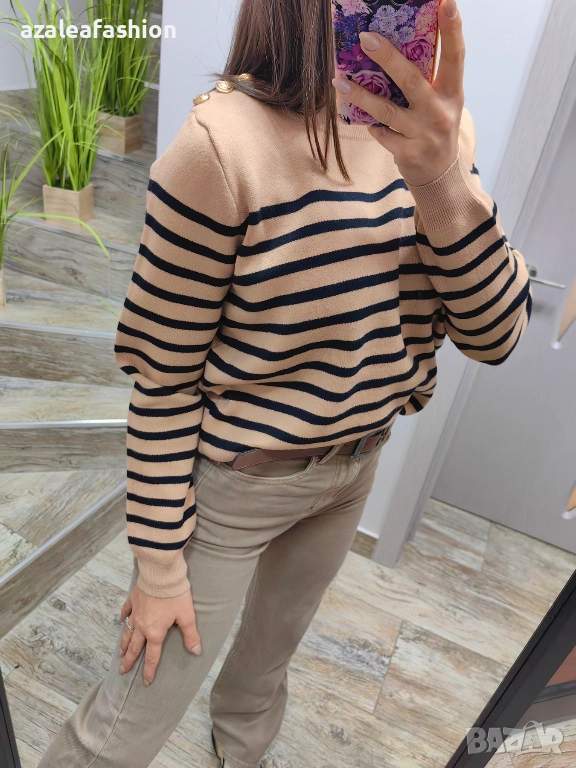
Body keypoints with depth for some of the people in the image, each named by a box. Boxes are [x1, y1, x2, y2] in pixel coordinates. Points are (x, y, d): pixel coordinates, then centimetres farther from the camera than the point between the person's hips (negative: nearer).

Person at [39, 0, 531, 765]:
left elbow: (494, 333, -11)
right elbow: (163, 378, -18)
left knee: (273, 648, 33)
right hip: (235, 480, -6)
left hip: (357, 466, 7)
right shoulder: (227, 139, -24)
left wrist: (443, 180, -29)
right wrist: (160, 563, -9)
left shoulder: (432, 124, -5)